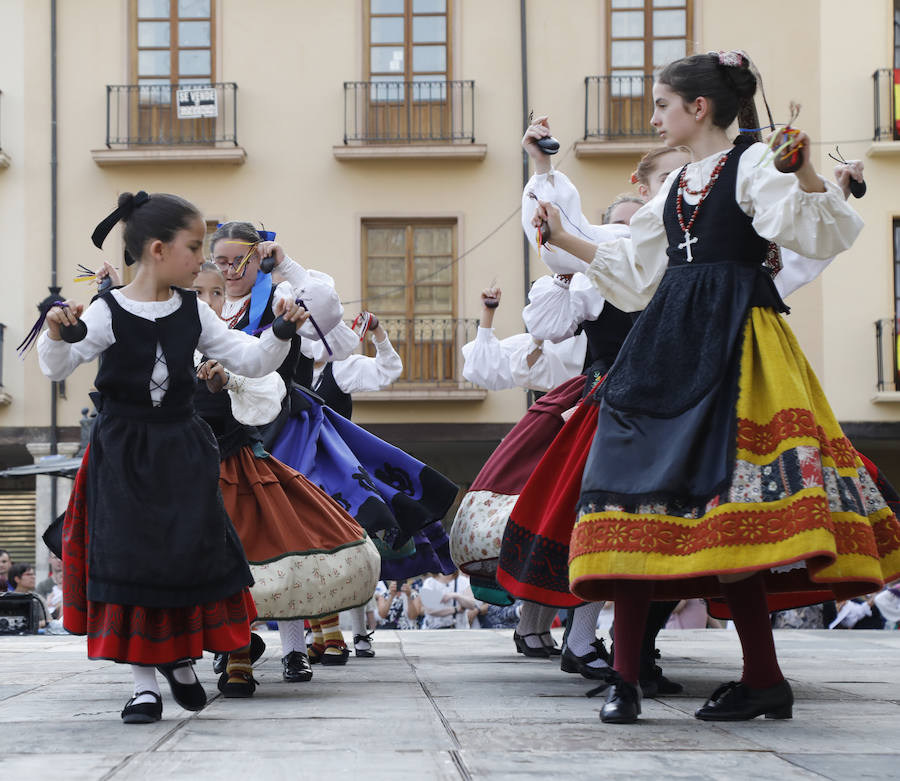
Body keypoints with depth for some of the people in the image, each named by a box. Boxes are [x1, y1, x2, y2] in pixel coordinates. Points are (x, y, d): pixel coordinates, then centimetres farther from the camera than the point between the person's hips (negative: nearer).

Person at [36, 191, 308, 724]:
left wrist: (280, 335, -13)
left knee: (195, 553, 2)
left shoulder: (193, 312, 3)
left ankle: (180, 657, 27)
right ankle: (145, 682, 6)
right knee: (132, 560, -4)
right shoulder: (106, 314, -10)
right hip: (123, 455, -4)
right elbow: (58, 368, -17)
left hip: (183, 450, 4)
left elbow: (251, 362, 4)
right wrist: (56, 334, -36)